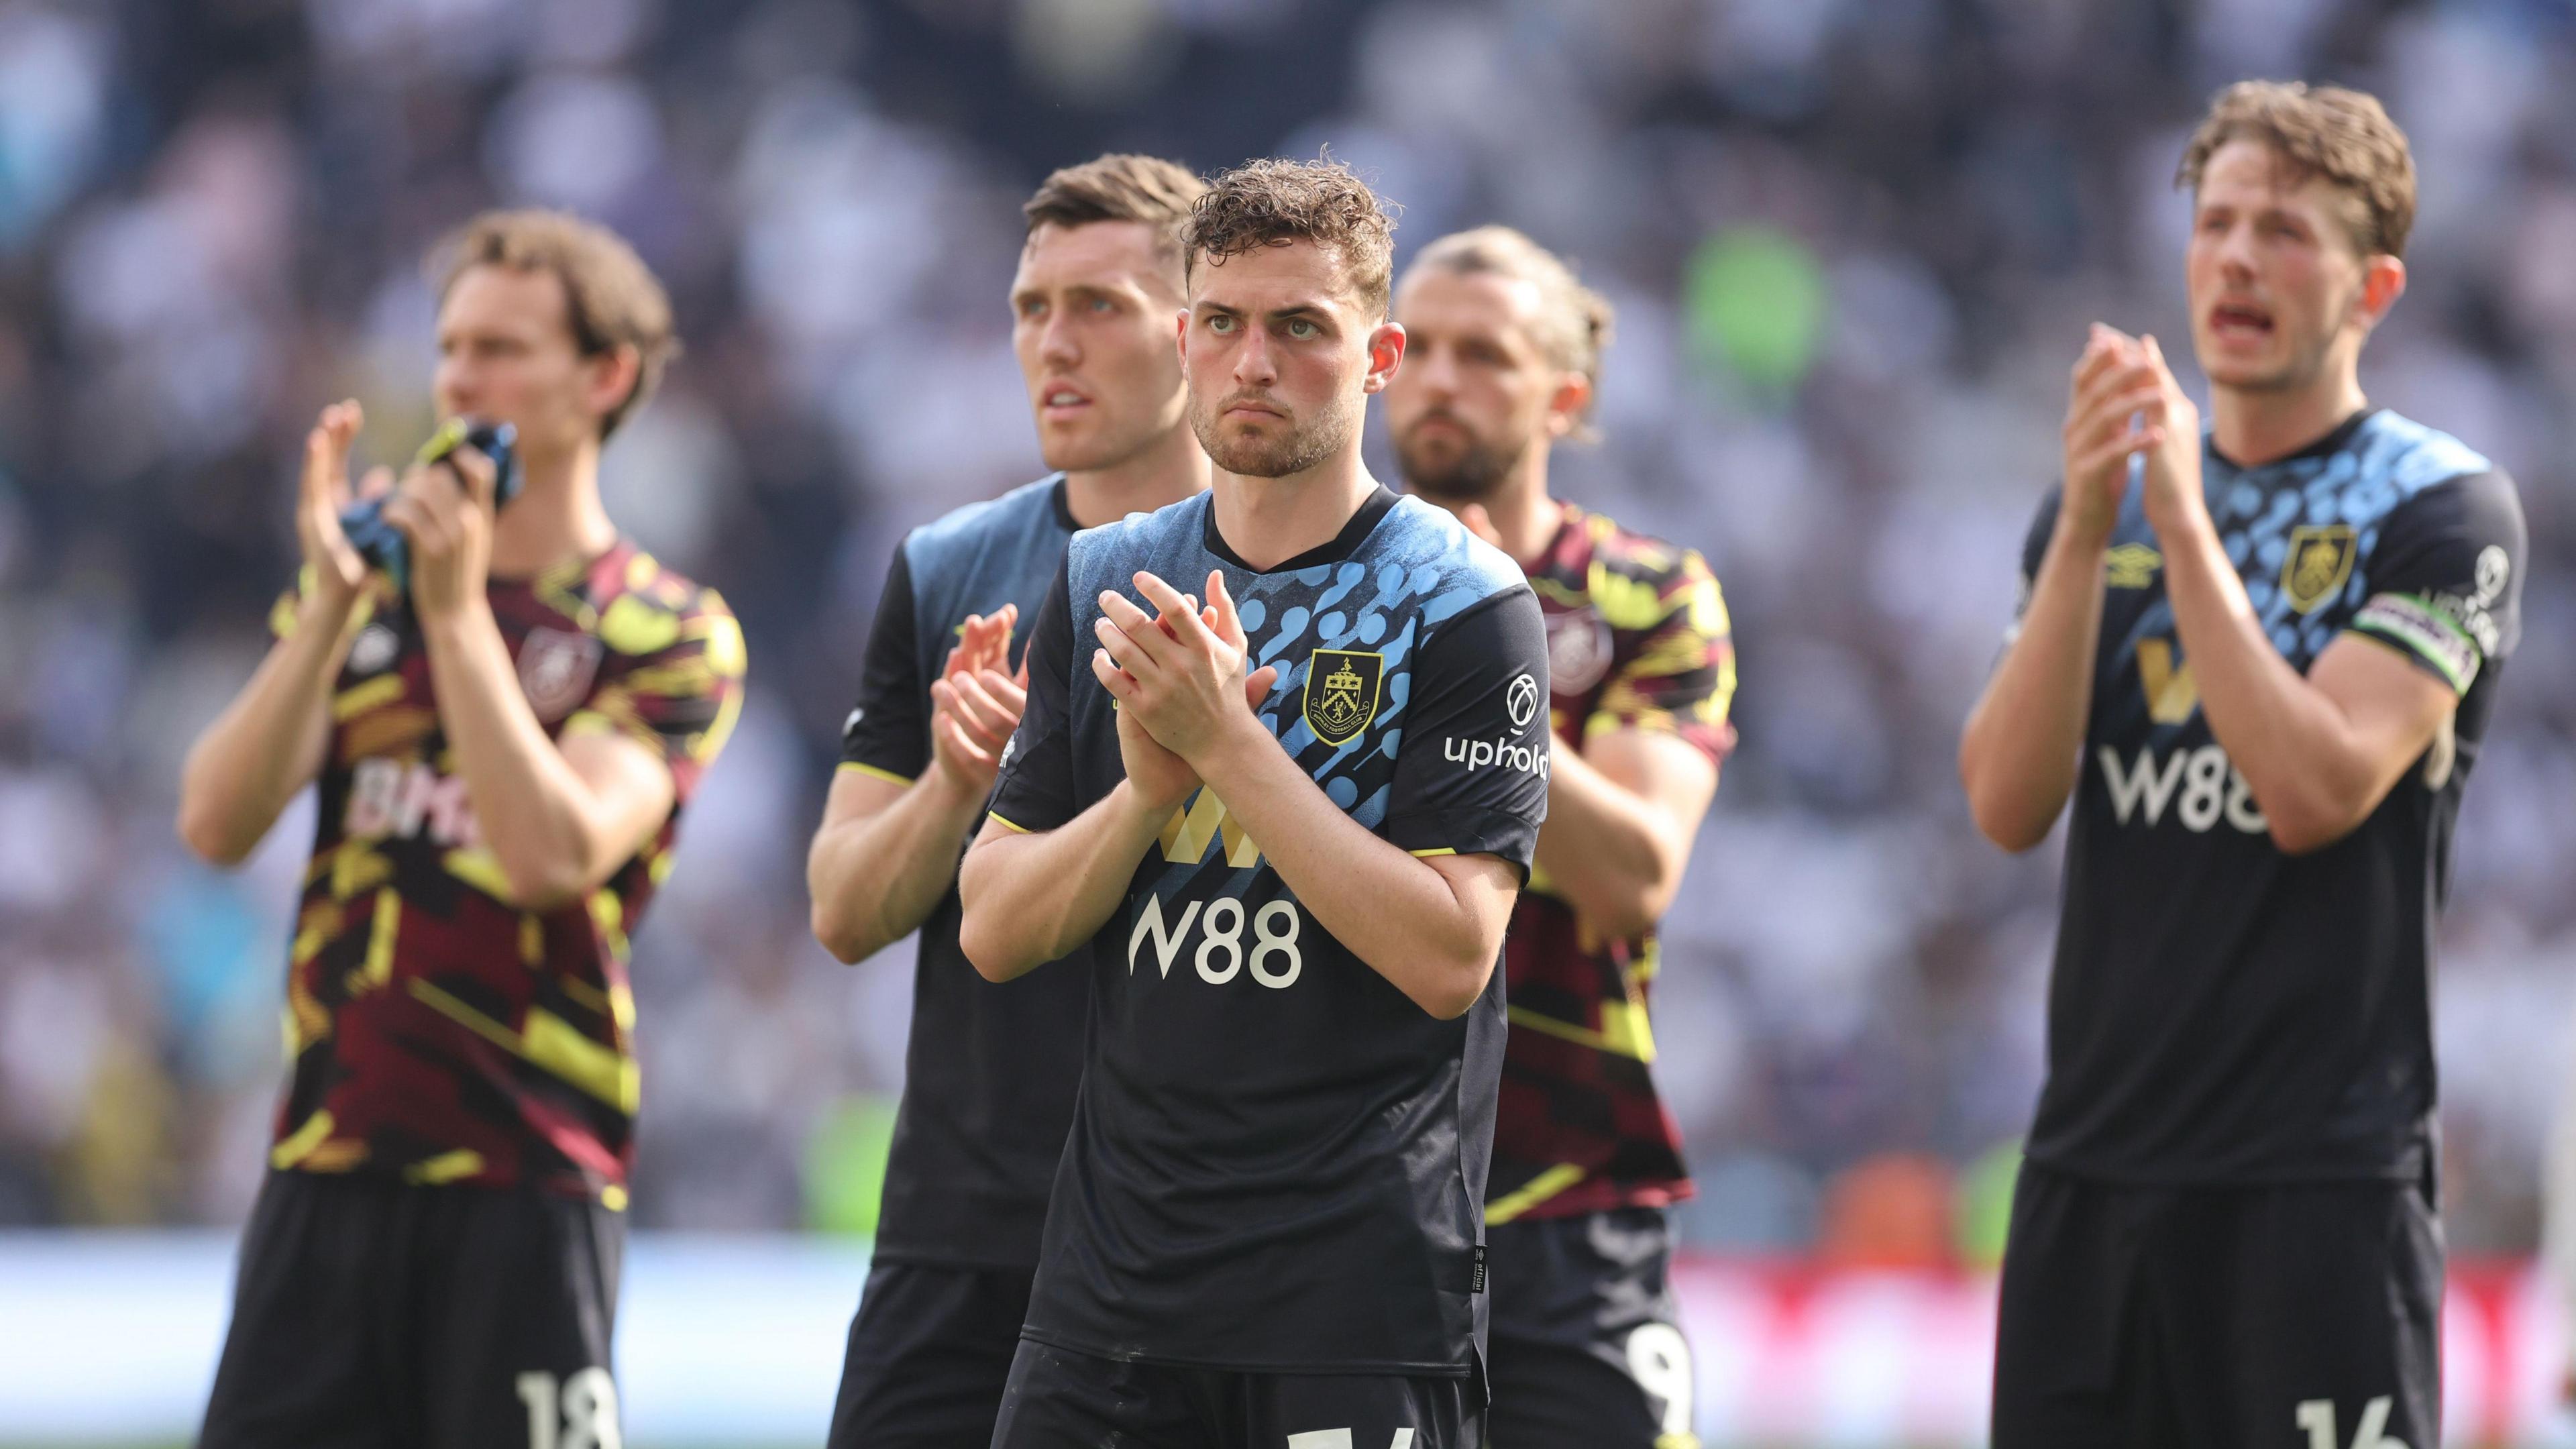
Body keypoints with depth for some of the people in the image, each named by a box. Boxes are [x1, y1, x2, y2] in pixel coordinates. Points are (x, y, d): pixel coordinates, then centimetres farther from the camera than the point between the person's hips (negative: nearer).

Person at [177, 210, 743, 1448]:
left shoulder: (673, 636, 1)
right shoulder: (363, 590, 13)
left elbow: (552, 857, -16)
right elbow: (218, 823, 0)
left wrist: (459, 607, -16)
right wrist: (332, 600, -10)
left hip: (524, 1178, -4)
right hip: (325, 1169, 4)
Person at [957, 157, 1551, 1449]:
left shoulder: (1465, 605, -5)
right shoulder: (1104, 588, 10)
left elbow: (1450, 955, -15)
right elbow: (993, 933, 6)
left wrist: (1226, 739, -18)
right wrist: (1151, 783, -12)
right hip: (1112, 1280, 4)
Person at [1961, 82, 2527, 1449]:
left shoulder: (2443, 508, -4)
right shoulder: (2104, 497, 13)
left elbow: (2315, 791, -16)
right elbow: (2007, 802, 0)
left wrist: (2186, 526, -17)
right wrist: (2086, 526, -11)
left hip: (2323, 1169, -5)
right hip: (2092, 1155, 5)